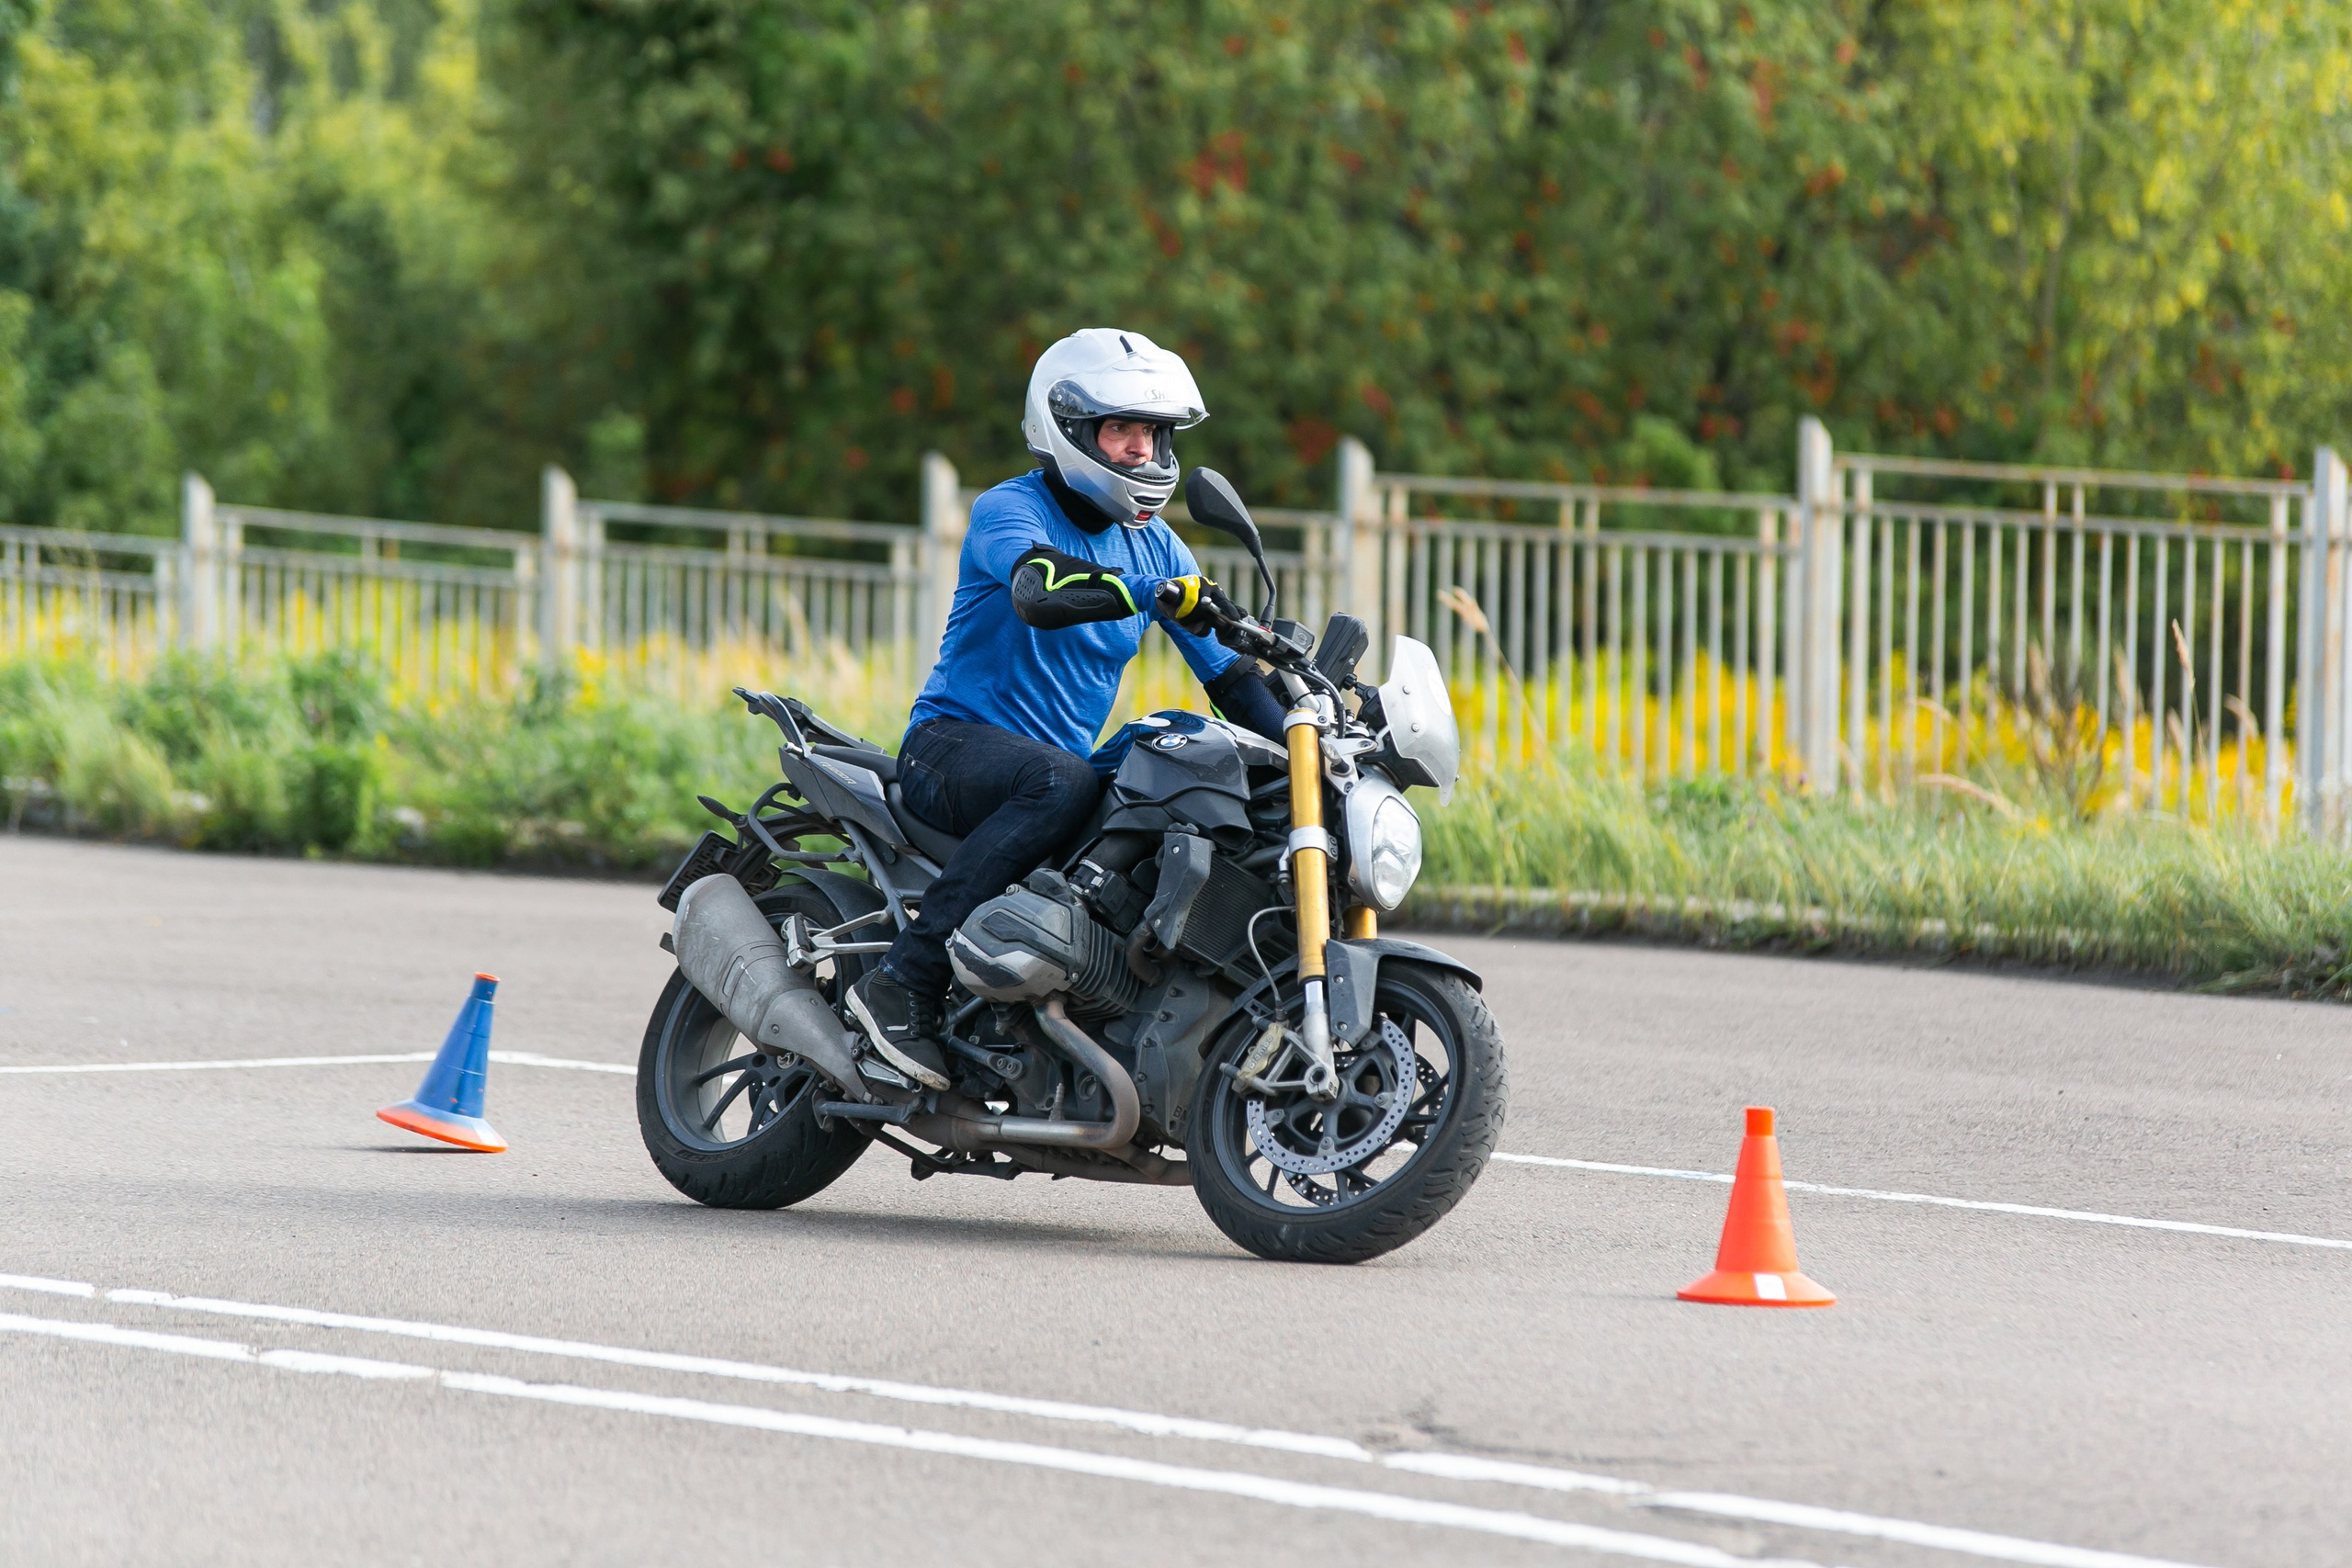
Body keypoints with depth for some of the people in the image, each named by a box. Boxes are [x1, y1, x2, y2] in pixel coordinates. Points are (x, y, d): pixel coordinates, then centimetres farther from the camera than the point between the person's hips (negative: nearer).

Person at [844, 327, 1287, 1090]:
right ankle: (903, 978, -36)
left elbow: (1228, 672, 10)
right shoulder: (1008, 510, -11)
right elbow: (1040, 591, -34)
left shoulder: (1153, 543, 11)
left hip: (1061, 762, 7)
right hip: (954, 742, -7)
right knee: (1061, 782, -38)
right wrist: (1161, 594, -46)